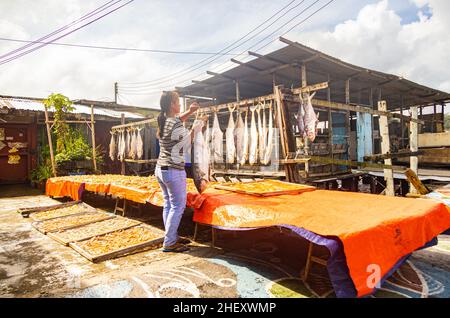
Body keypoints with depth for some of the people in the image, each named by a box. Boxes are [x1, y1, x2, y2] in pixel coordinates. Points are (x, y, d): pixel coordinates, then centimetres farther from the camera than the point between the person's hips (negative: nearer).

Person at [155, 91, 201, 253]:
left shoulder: (162, 121, 5)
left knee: (168, 205, 15)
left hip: (160, 169, 9)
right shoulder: (176, 127, -20)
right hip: (174, 171, -9)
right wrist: (196, 126, 8)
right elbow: (187, 142, -4)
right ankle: (169, 243, 7)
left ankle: (173, 237, 27)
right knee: (178, 206, 2)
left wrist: (189, 112, 13)